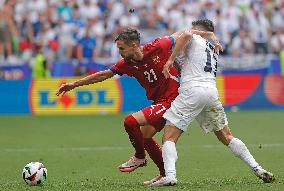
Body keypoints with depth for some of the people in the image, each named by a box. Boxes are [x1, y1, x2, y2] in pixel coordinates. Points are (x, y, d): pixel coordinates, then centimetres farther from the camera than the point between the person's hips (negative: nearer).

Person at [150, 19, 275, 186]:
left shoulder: (195, 39, 11)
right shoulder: (214, 51, 31)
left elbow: (186, 34, -13)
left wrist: (170, 60, -12)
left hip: (193, 90, -6)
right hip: (212, 92, 6)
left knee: (169, 136, -5)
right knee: (226, 137, 16)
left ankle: (170, 176, -24)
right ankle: (257, 169, 8)